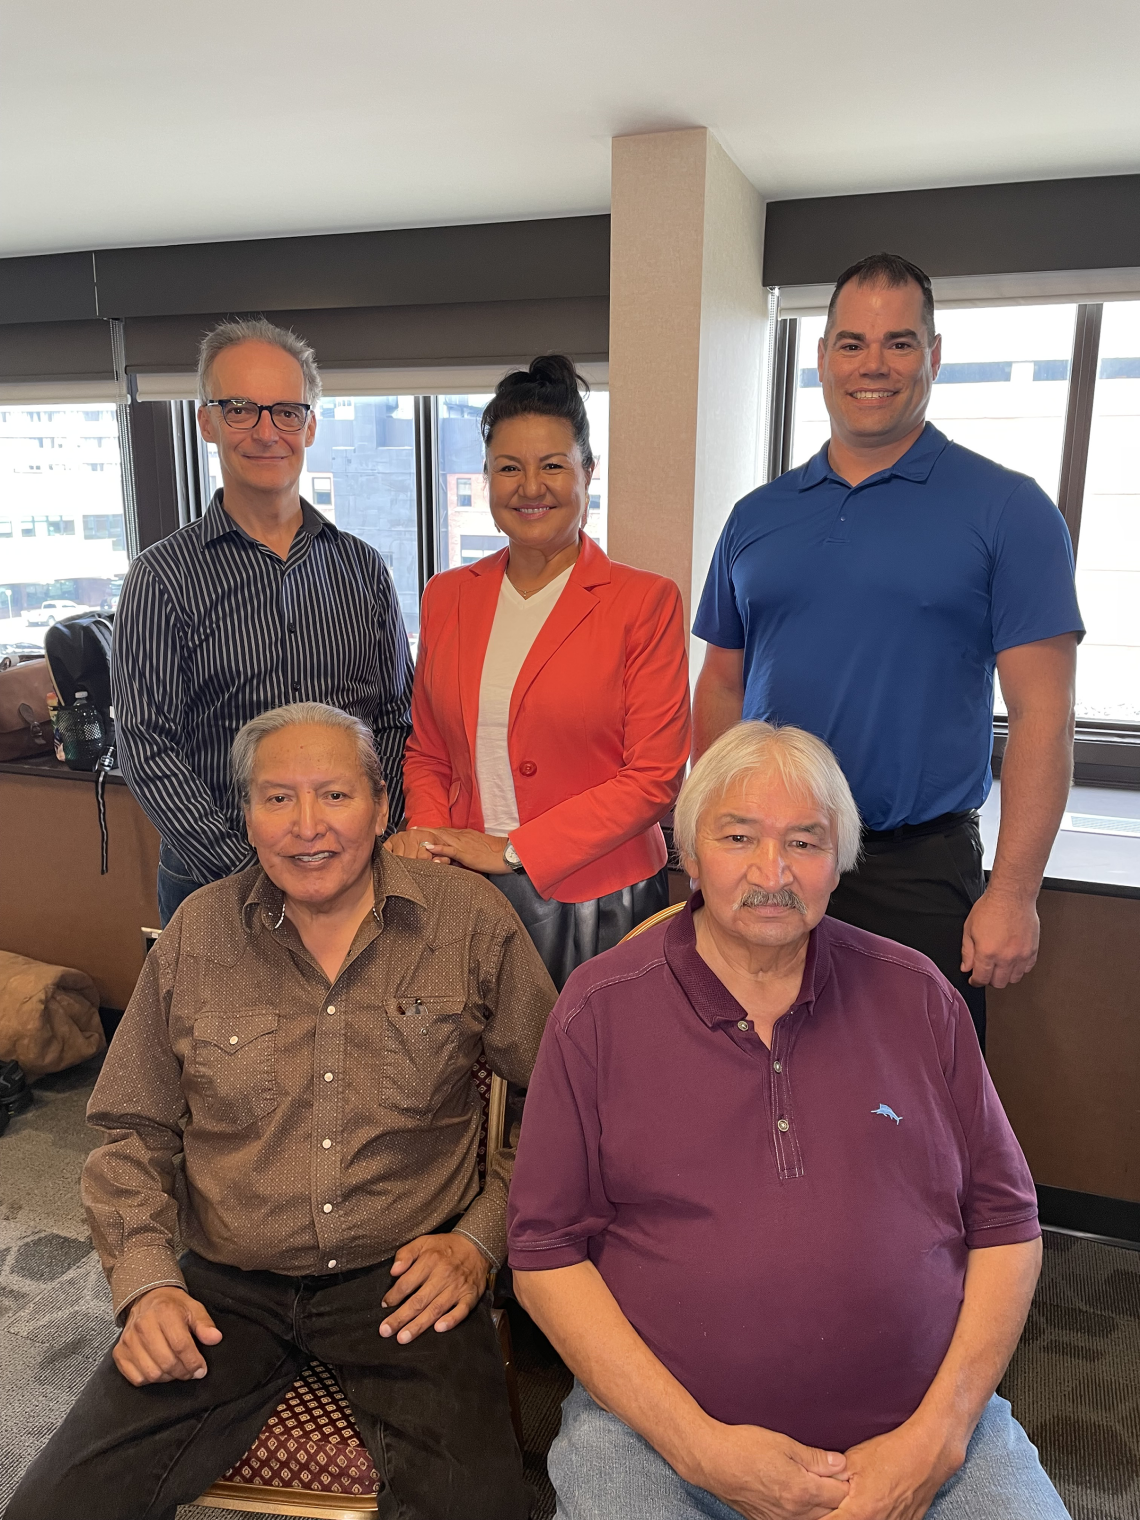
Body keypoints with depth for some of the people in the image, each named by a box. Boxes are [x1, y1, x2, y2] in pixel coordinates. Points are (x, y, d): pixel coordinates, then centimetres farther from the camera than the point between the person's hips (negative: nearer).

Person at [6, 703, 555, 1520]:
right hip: (228, 1286, 3)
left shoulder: (471, 921, -4)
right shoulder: (196, 934, 3)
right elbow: (133, 1131, 11)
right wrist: (147, 1281, -2)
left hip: (403, 1276, -2)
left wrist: (482, 1239, -6)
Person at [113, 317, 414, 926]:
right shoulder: (164, 575, -4)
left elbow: (397, 718, 4)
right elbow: (146, 750, -10)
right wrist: (251, 872, -18)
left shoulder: (363, 567, 5)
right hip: (214, 885, -2)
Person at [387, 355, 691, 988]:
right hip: (465, 898, 3)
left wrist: (512, 850, -13)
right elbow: (427, 753, 14)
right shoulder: (447, 597, 8)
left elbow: (654, 778, -10)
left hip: (597, 901, -3)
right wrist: (429, 840, -6)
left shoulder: (646, 602, -5)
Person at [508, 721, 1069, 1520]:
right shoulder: (599, 1009, -3)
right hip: (661, 1424, -1)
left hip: (918, 1431, 2)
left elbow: (1006, 1222, 6)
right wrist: (700, 1447, -10)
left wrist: (936, 1437, -5)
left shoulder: (915, 995, 3)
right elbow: (546, 1252, -3)